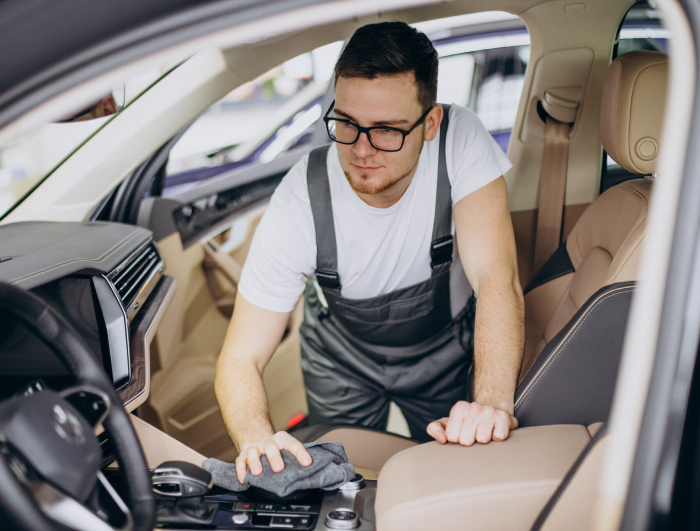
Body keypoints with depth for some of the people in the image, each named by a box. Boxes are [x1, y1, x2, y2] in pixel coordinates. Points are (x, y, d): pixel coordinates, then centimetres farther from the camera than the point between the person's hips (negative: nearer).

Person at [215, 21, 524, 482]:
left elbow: (497, 280, -37)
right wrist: (258, 439, -51)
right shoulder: (299, 207, -33)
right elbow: (241, 361, -29)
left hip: (442, 344, 1)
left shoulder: (459, 139, -32)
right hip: (342, 357, 0)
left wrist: (493, 403, -53)